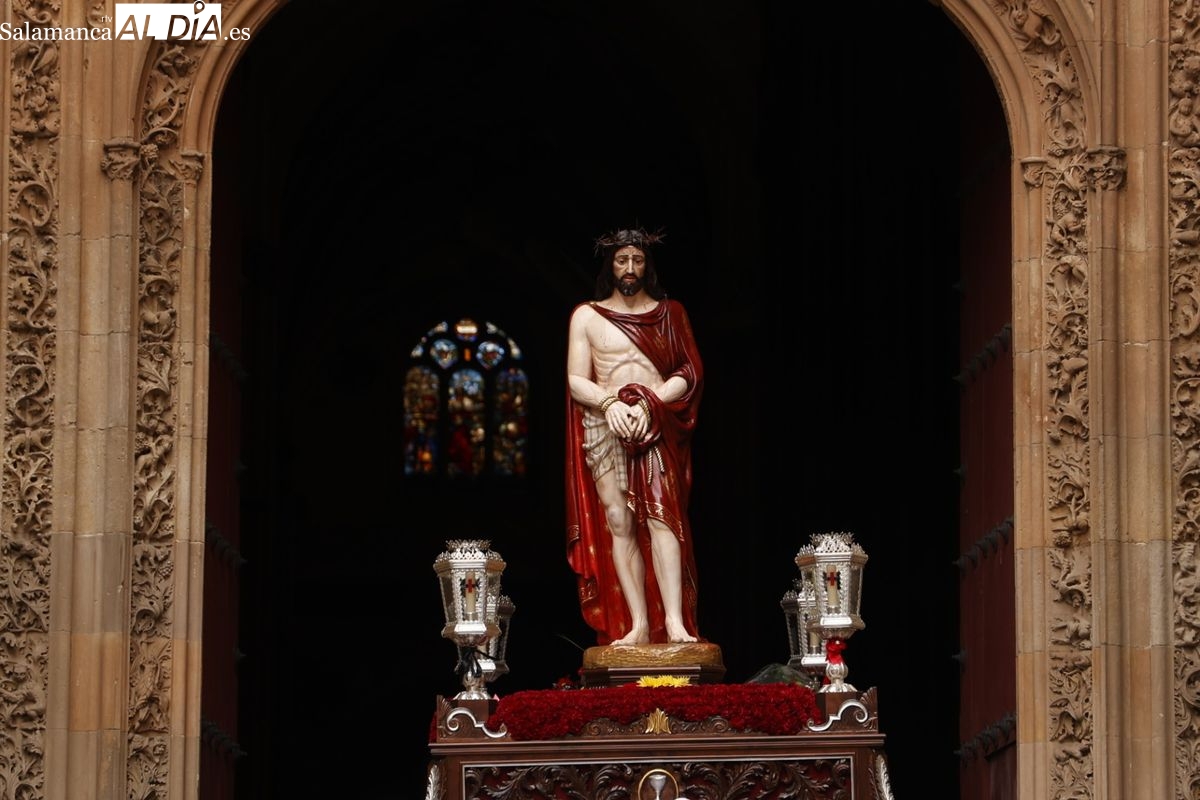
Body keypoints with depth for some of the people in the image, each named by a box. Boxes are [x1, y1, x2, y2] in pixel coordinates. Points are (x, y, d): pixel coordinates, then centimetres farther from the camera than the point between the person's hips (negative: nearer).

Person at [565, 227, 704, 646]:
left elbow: (689, 374, 6)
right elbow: (576, 381, 7)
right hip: (604, 426, 1)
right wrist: (609, 403, -12)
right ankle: (637, 626, -12)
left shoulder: (669, 313, 14)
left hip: (659, 426, -1)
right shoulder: (587, 316, 14)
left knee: (660, 513, -17)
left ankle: (675, 623, -25)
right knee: (619, 523, -8)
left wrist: (648, 403, -9)